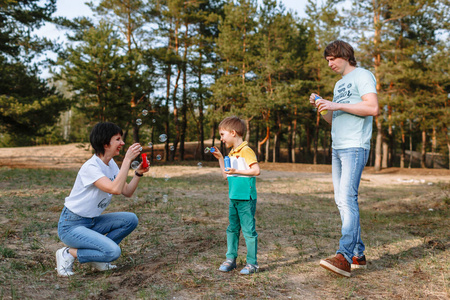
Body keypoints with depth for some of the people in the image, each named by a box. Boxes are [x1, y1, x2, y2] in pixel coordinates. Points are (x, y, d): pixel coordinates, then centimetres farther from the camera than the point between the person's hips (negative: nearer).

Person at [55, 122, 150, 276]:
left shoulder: (111, 164, 4)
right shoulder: (90, 167, -23)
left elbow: (127, 192, 3)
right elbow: (115, 189, -37)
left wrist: (138, 173, -11)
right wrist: (127, 159, -33)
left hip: (91, 222, 9)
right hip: (71, 225, -9)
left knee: (131, 220, -7)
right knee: (113, 252, -24)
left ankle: (97, 258, 5)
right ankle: (68, 254, -2)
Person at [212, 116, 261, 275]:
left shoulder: (246, 151, -12)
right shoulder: (231, 153, 16)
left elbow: (256, 170, -20)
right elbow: (226, 175, 20)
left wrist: (236, 171, -21)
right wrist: (220, 158, 15)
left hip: (246, 198, -9)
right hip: (234, 198, 9)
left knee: (248, 230, -2)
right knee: (232, 229, 13)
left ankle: (252, 263, 7)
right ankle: (230, 259, 23)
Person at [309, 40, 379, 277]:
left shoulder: (362, 76, -2)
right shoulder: (339, 84, 24)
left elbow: (373, 109, -17)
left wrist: (336, 105, -16)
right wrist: (320, 107, 7)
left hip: (355, 148, -9)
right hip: (337, 148, 9)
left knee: (347, 198, -18)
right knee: (342, 201, 7)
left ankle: (344, 257, -21)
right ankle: (358, 254, 14)